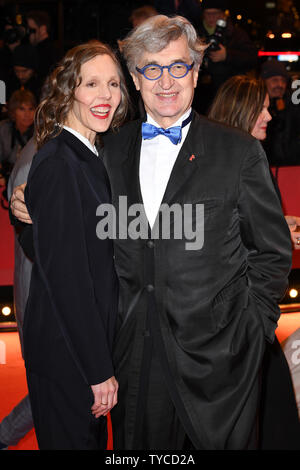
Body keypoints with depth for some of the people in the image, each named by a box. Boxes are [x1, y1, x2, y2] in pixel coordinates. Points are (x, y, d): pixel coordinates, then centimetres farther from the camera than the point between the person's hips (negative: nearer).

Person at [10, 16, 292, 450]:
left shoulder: (240, 152, -4)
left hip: (215, 350, -3)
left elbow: (272, 251, 0)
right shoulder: (113, 148, 6)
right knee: (140, 443, 15)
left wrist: (251, 330, -3)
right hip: (134, 346, 3)